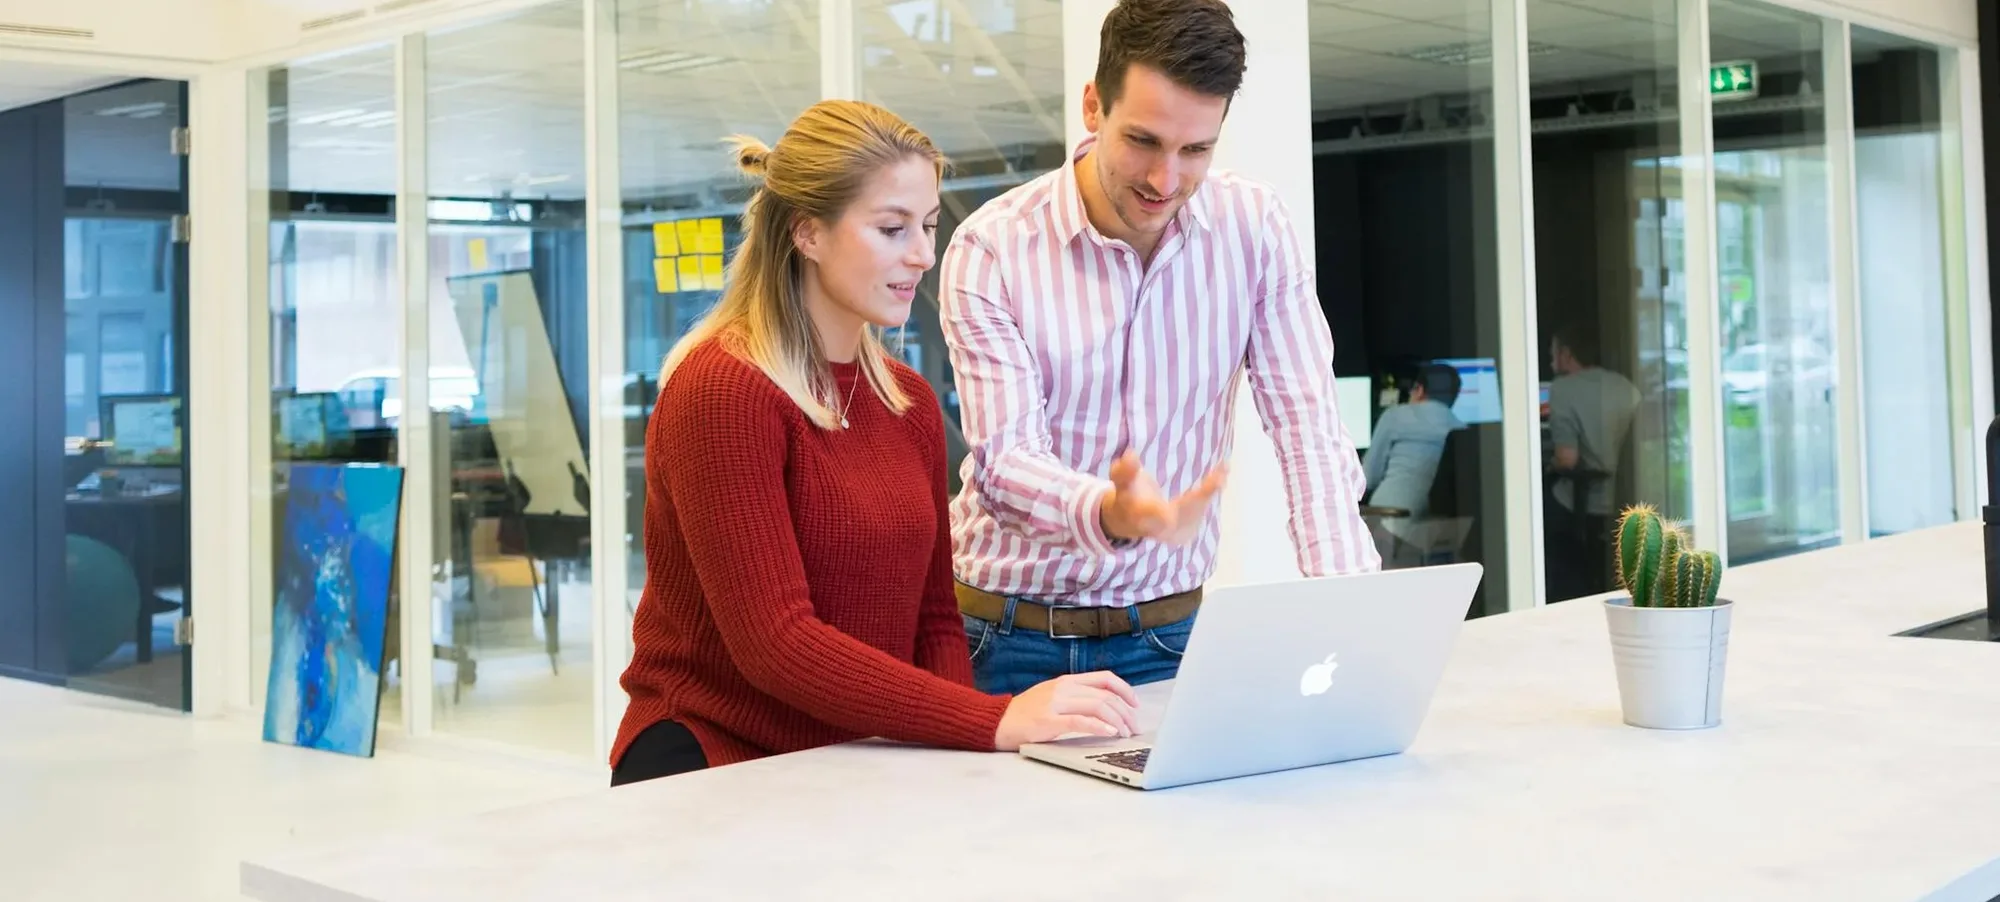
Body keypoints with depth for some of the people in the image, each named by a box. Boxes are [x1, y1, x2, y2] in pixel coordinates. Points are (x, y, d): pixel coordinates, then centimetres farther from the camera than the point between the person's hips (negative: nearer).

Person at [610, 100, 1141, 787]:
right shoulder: (720, 390, -13)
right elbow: (773, 642, -20)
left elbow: (934, 620, 12)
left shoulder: (910, 401, 12)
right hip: (719, 759, -7)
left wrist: (953, 751, -9)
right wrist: (994, 722, -26)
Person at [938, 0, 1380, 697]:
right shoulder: (991, 250, -9)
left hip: (1170, 631, 2)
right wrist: (1111, 513, -36)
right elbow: (1004, 459, -15)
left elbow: (1308, 428, -4)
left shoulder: (1255, 227, -2)